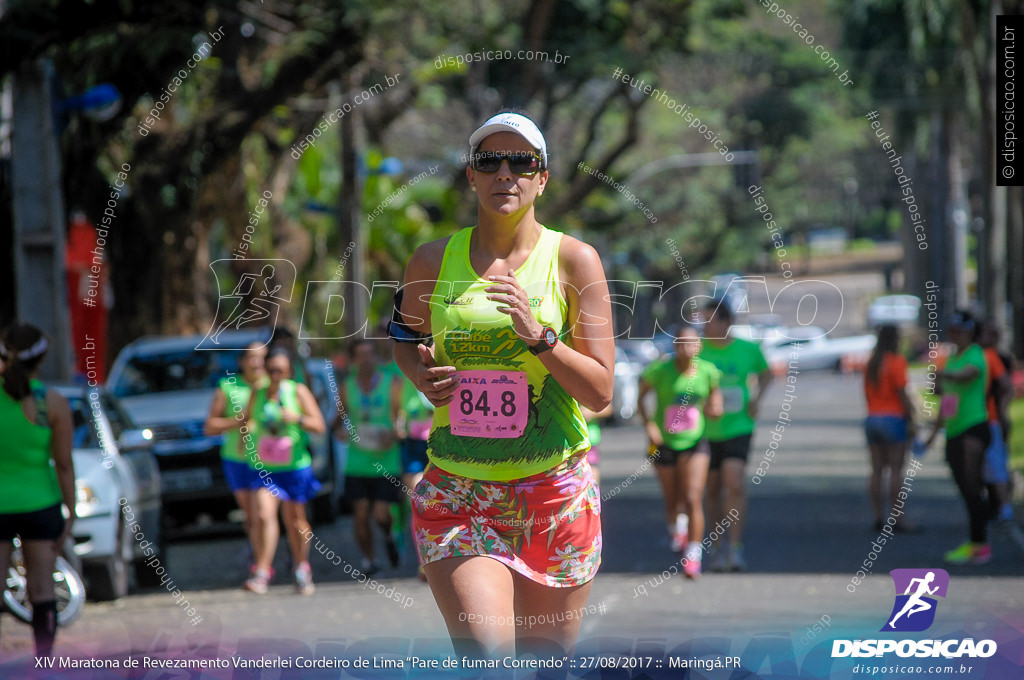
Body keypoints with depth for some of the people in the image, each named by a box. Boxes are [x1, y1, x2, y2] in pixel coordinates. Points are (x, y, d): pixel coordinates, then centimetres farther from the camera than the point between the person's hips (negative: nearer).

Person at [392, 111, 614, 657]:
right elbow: (405, 338, 24)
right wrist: (421, 374, 2)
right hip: (457, 496, 0)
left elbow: (600, 391, -3)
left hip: (555, 495, 0)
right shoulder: (434, 261, 4)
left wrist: (538, 336, -18)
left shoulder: (573, 260, -1)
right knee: (485, 658, -19)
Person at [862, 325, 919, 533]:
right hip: (893, 418, -6)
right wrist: (911, 421, -10)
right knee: (896, 470, -5)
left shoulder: (871, 364, 12)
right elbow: (902, 394, -13)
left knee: (877, 470, 6)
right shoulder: (896, 362, -8)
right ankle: (897, 519, -7)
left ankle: (879, 516, 5)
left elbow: (867, 394, 13)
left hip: (872, 419, 6)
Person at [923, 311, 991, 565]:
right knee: (965, 489, 9)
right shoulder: (952, 359, 19)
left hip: (973, 428, -9)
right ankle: (976, 544, 14)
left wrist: (945, 375, -52)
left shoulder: (975, 355, -8)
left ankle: (979, 545, -10)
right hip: (954, 432, 9)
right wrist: (935, 431, 29)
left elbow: (968, 374, -33)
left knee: (972, 486, -11)